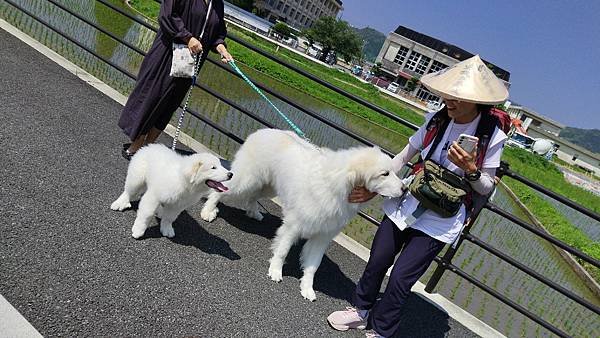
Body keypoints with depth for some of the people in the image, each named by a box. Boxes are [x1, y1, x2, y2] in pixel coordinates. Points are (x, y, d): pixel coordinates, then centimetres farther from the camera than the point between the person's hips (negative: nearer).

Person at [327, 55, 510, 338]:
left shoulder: (492, 137, -13)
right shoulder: (436, 120, -5)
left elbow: (486, 188, -3)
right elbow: (403, 157, 4)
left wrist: (471, 170, -24)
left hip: (438, 223, -3)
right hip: (405, 205, 4)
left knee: (399, 279, 0)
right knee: (376, 263, 13)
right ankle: (361, 311, 40)